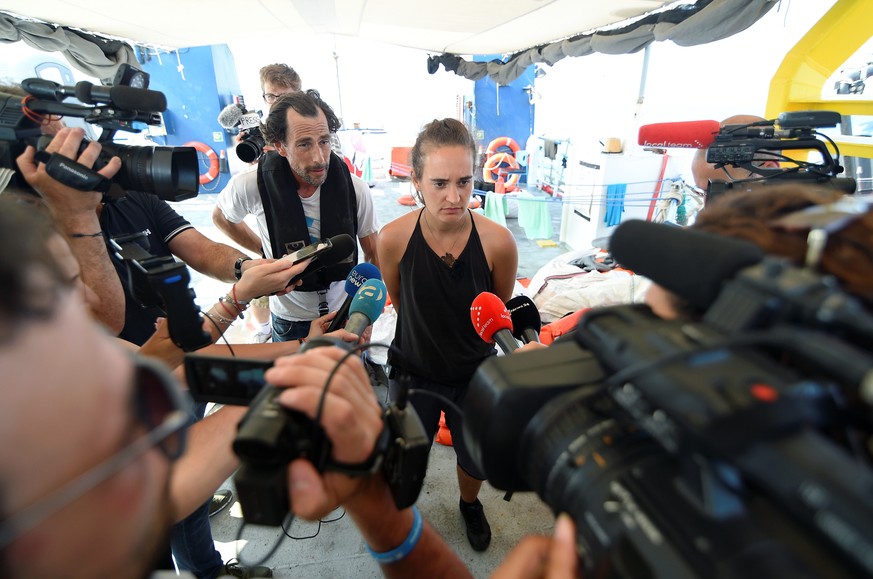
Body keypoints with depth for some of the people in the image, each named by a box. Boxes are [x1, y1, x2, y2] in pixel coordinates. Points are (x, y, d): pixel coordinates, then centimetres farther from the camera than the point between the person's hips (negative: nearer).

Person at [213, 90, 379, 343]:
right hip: (290, 320, 0)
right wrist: (266, 251, 2)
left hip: (347, 312, 1)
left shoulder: (355, 189, -18)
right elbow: (221, 217, 5)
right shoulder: (251, 187, -20)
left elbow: (373, 255, -5)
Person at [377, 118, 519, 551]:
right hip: (414, 372, 0)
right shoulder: (394, 238, -23)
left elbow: (500, 308, -3)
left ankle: (470, 504, 62)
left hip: (474, 374, 1)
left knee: (476, 460, 24)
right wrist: (426, 338, 5)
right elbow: (397, 299, -2)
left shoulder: (498, 242, -24)